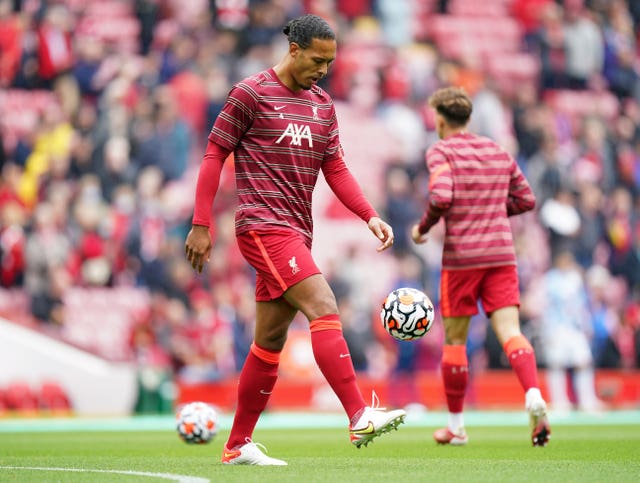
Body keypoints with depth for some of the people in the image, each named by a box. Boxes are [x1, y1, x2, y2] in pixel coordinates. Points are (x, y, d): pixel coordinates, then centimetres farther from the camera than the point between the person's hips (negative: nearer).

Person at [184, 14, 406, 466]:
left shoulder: (322, 104, 15)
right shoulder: (251, 94, -5)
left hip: (297, 233, 8)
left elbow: (335, 168, 15)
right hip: (263, 227, -8)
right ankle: (360, 418, -26)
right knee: (325, 310, -21)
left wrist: (371, 216, 0)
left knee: (271, 341, 10)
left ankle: (238, 445, 18)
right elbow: (214, 156, -3)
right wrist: (201, 225, -7)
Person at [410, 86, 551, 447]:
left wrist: (423, 228, -4)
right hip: (502, 254, 4)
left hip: (461, 257, -4)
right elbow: (526, 200, 16)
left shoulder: (442, 152, -4)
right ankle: (535, 398, -31)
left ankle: (456, 426, 16)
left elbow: (441, 197, -20)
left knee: (454, 341, 8)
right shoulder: (499, 152, 13)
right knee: (509, 331, -5)